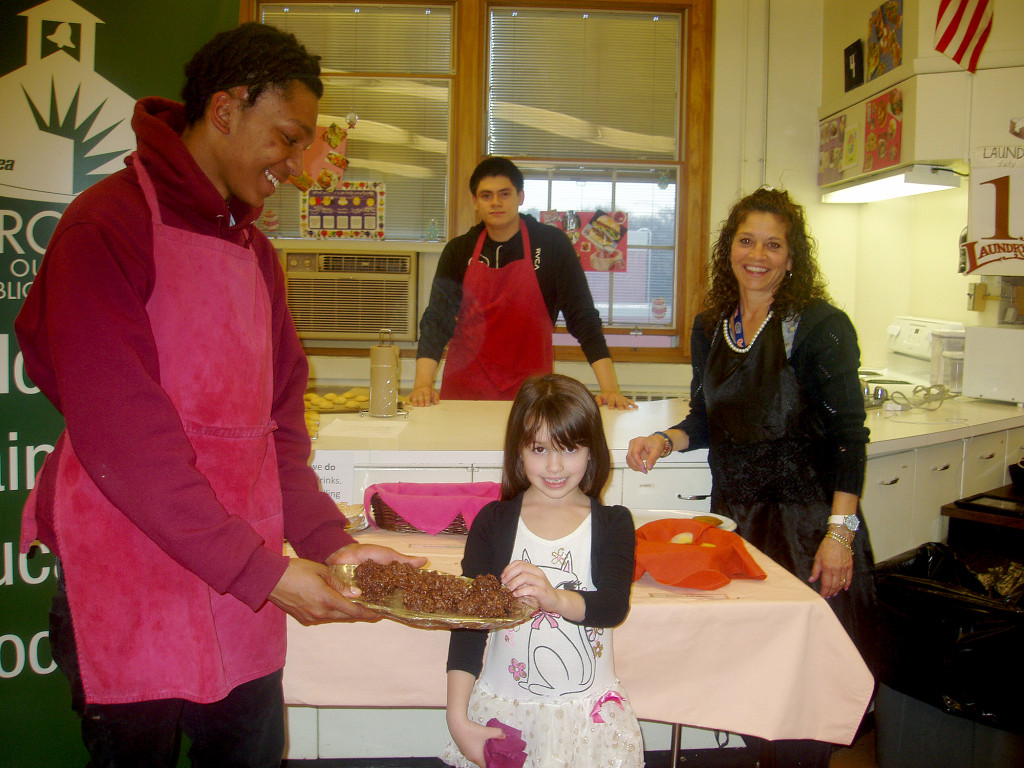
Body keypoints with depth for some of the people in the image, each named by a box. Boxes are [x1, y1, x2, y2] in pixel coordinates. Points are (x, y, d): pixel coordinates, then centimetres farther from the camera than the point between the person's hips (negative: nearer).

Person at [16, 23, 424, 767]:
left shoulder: (256, 252, 12)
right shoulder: (110, 224, -12)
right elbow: (122, 436, -19)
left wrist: (327, 539, -2)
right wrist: (262, 568, -19)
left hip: (245, 592, 7)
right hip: (131, 593, -6)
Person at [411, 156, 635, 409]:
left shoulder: (552, 243, -3)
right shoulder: (459, 251, 3)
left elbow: (582, 314, -7)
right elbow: (437, 318, -3)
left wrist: (610, 388, -17)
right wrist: (423, 383, -19)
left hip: (531, 390, -1)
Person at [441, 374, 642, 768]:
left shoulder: (613, 523, 0)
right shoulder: (493, 522, 0)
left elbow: (615, 605, -15)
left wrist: (553, 597, -36)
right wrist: (457, 718, -12)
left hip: (588, 706, 0)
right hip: (503, 705, 0)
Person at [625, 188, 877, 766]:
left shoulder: (821, 327, -9)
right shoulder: (710, 327, 7)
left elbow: (849, 435, -11)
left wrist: (840, 531, -17)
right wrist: (666, 440, -4)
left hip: (807, 520, -4)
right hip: (733, 516, 5)